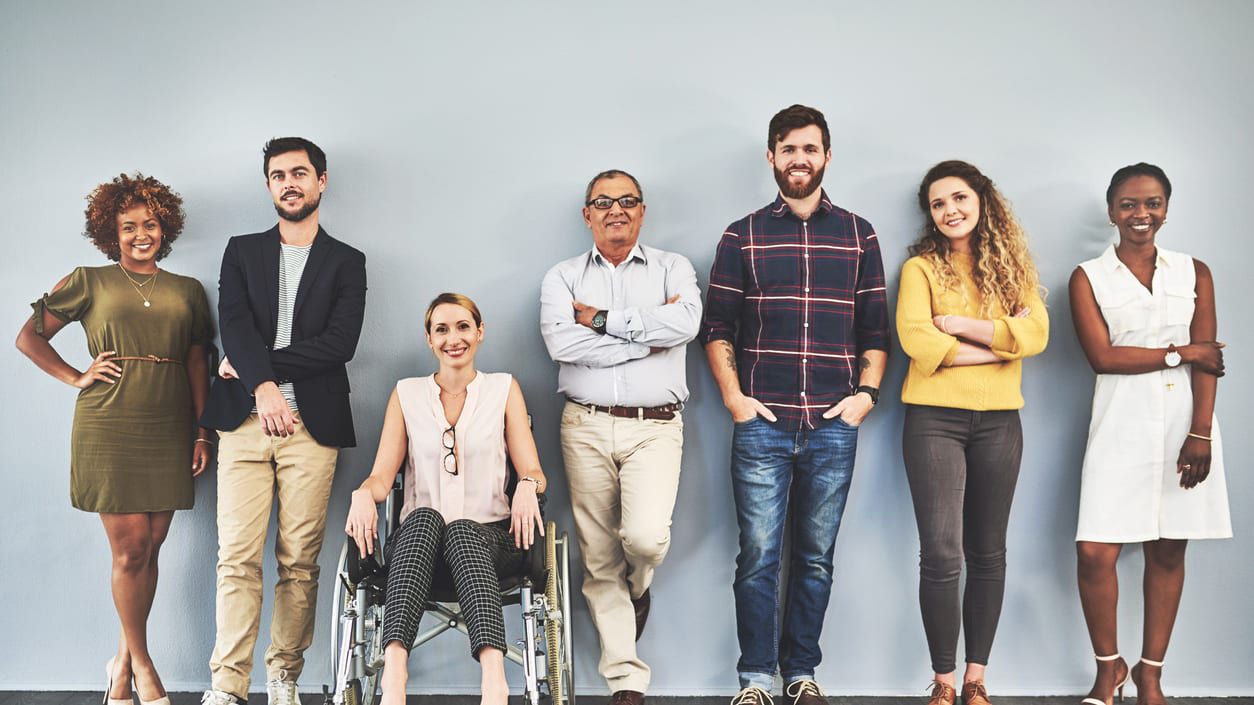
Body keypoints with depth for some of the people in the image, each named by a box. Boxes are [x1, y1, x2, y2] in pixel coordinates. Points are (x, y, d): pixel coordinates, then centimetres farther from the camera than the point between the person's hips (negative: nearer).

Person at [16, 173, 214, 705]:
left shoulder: (188, 291, 14)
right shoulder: (89, 283, 7)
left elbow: (198, 365, 12)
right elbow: (29, 337, 11)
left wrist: (202, 433, 6)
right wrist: (77, 378, 1)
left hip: (168, 431, 3)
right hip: (108, 429, -2)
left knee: (149, 549, 4)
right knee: (130, 550, -3)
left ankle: (122, 662, 19)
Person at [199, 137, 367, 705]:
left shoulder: (346, 262, 11)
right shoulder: (242, 252, 16)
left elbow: (341, 342, -3)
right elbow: (234, 325, 0)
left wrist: (254, 362, -6)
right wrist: (263, 385, -17)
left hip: (312, 424, 0)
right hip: (246, 422, 1)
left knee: (300, 561, 0)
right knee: (238, 557, -5)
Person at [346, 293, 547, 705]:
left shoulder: (504, 389, 13)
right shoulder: (407, 394, 16)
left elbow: (534, 472, 7)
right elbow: (382, 475, 8)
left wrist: (527, 486, -18)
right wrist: (364, 494, -16)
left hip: (488, 536, -1)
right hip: (418, 537, 1)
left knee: (462, 530, -37)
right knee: (424, 516, -36)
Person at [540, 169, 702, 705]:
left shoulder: (672, 268, 9)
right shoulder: (563, 276, 10)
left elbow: (685, 323, -12)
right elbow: (560, 342, -9)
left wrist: (604, 319, -9)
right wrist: (648, 334, -8)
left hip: (655, 426, -1)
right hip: (586, 426, 2)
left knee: (646, 536, -20)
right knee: (598, 556, 2)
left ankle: (637, 588, 18)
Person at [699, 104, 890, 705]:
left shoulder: (859, 235, 11)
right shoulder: (742, 237, 8)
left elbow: (876, 329, 11)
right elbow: (717, 327, 6)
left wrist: (866, 392, -1)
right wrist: (733, 396, -4)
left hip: (834, 427, 1)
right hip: (762, 425, -1)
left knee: (816, 559, 8)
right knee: (758, 557, -1)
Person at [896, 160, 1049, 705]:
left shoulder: (1011, 267, 10)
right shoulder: (921, 268, 2)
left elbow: (1036, 334, -5)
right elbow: (915, 339, -13)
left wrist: (961, 324, -11)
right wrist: (1000, 340, -9)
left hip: (998, 422, 3)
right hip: (935, 419, -3)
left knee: (987, 554, 7)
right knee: (942, 555, -8)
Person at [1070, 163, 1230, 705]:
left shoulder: (1194, 273, 9)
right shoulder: (1089, 278, 5)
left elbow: (1206, 360, 1)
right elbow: (1103, 356, -7)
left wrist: (1200, 432, -10)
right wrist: (1181, 353, -5)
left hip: (1186, 426, 2)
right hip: (1122, 428, -2)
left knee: (1168, 553, 5)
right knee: (1095, 554, -8)